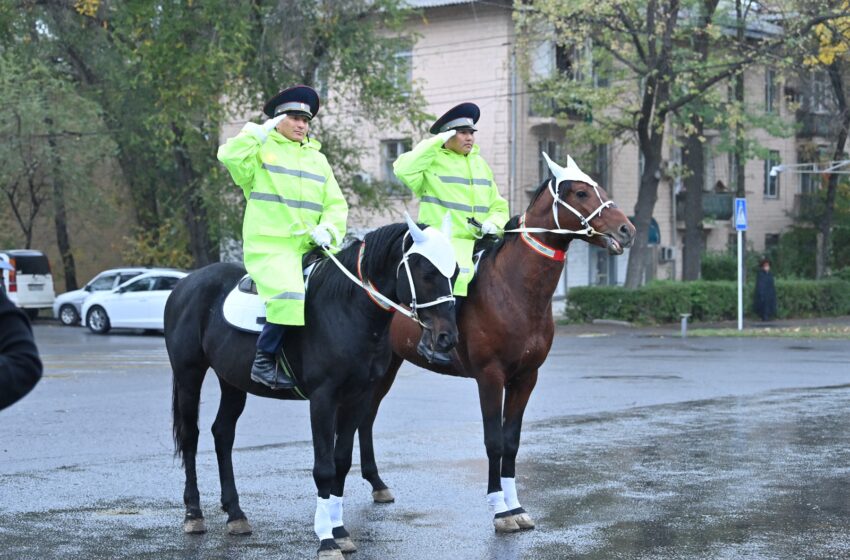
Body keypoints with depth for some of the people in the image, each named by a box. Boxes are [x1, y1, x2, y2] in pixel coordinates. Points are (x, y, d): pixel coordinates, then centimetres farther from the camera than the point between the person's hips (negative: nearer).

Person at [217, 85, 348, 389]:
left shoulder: (317, 158, 22)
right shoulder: (261, 149, 7)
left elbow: (336, 204, 18)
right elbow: (230, 156, -14)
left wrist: (327, 229, -1)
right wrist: (261, 133, -7)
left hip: (308, 248, 7)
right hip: (268, 246, -7)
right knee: (289, 294, -30)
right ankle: (264, 360, -21)